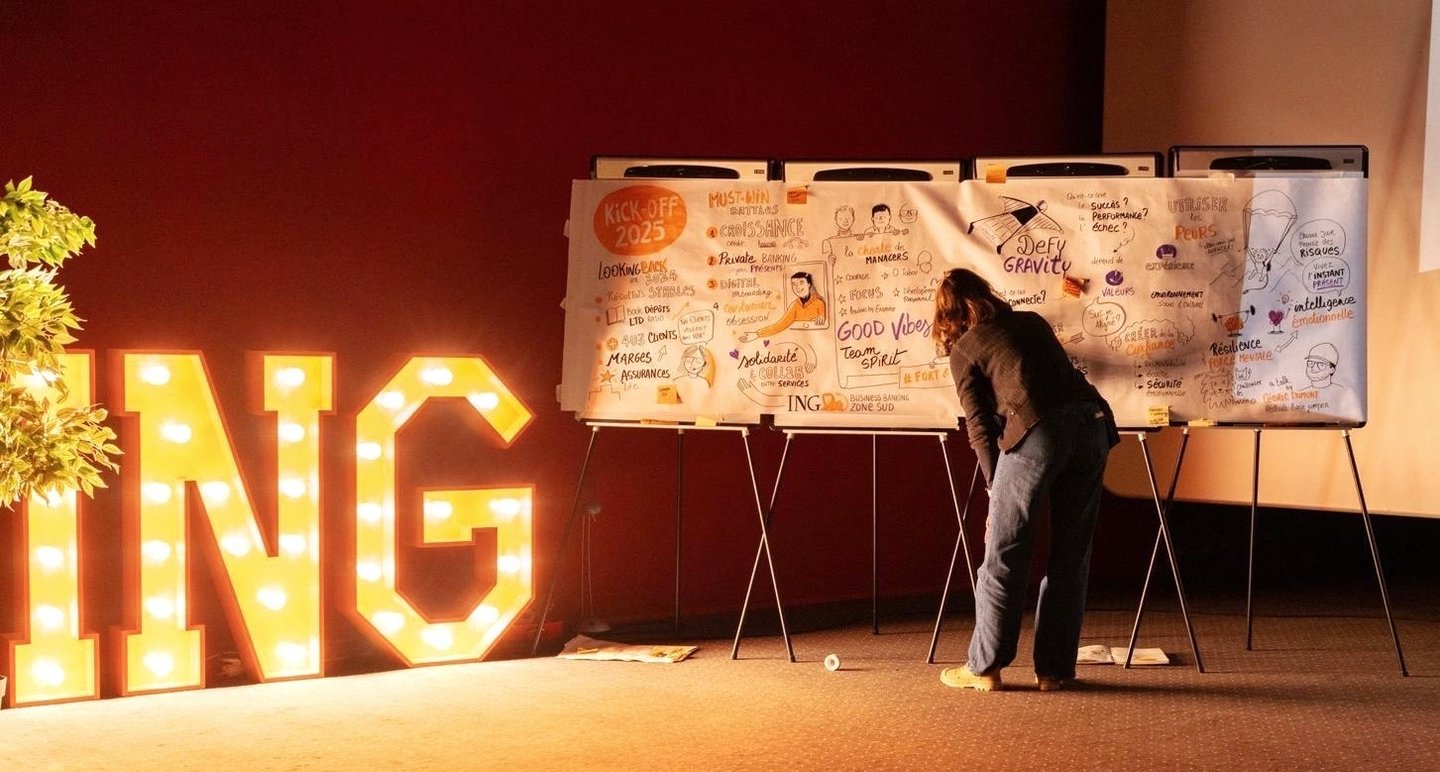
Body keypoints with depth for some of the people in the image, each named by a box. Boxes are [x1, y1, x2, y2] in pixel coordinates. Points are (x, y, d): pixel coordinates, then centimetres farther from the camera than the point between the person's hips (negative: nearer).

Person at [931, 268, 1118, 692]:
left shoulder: (963, 351, 13)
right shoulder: (1033, 322, 26)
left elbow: (980, 428, 8)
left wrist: (996, 487, 15)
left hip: (1035, 432, -5)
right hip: (1092, 421, 5)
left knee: (1004, 555, 6)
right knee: (1070, 555, 11)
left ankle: (984, 667, 10)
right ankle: (1055, 668, 15)